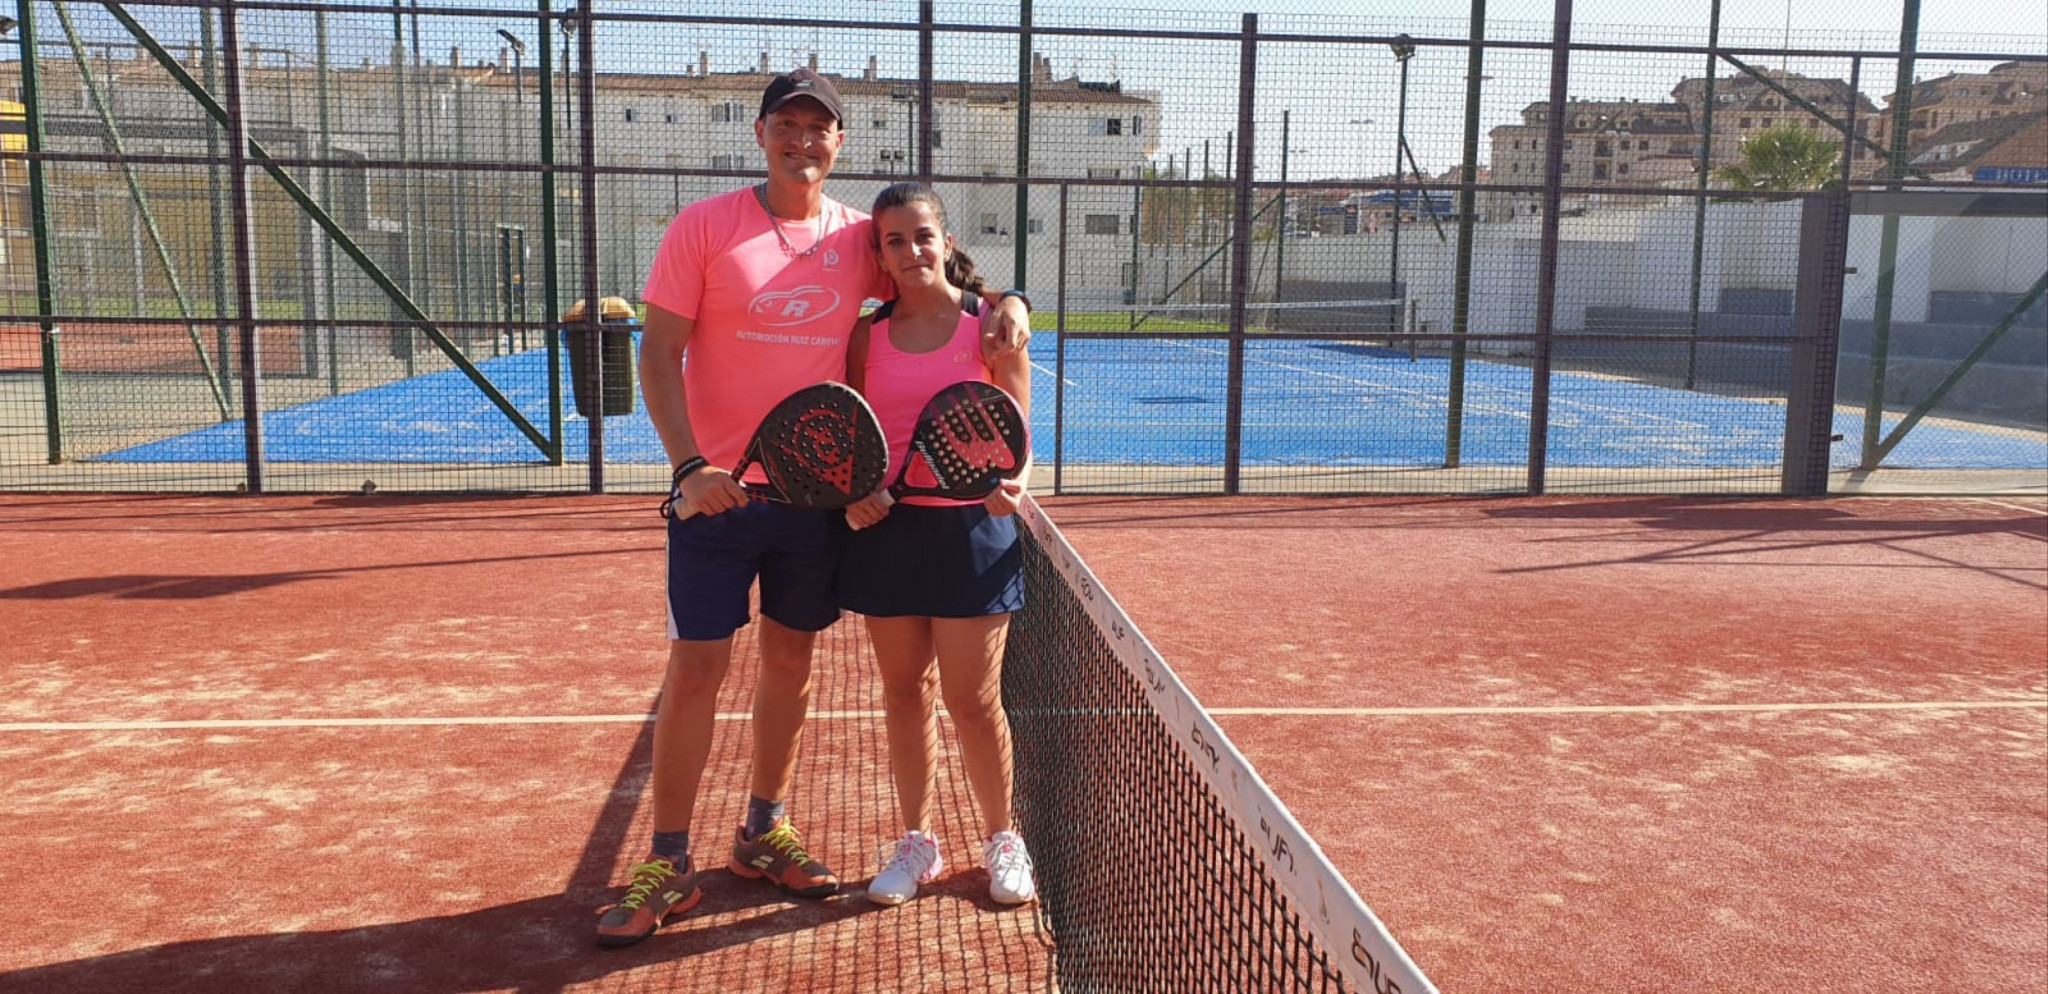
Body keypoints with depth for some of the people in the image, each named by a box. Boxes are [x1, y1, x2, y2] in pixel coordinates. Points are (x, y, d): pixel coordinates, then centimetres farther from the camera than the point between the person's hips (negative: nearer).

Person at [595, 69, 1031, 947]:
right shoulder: (702, 227, -4)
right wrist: (688, 464, -19)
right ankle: (669, 865, 11)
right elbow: (659, 352, -6)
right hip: (719, 488, -3)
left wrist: (1006, 300, -3)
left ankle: (764, 832, 29)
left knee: (791, 655, 12)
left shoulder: (860, 239, 4)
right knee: (697, 667, -2)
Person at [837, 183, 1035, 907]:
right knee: (903, 693, 11)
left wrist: (1012, 486, -22)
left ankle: (1002, 841, 22)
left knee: (973, 700, 1)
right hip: (885, 528, 3)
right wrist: (853, 494, -8)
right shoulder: (867, 336, 6)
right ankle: (916, 844, 27)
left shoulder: (992, 325, -2)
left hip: (971, 528, -3)